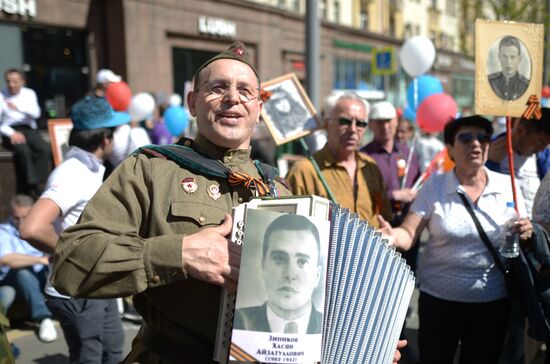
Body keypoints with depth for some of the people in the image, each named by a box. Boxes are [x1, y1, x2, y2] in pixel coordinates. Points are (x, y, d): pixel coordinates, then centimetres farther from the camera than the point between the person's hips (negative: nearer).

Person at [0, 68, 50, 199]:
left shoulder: (29, 93, 12)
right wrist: (11, 133, -14)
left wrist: (18, 107, -19)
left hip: (28, 129, 2)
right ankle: (33, 189, -28)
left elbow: (36, 113, -4)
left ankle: (35, 183, -25)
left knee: (45, 149, -29)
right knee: (23, 151, -34)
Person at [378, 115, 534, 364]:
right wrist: (394, 236, -35)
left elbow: (524, 236, 8)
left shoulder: (507, 186, -1)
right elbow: (409, 234, -13)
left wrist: (527, 233, -15)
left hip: (493, 300, 2)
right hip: (439, 298, -2)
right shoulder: (434, 186, -6)